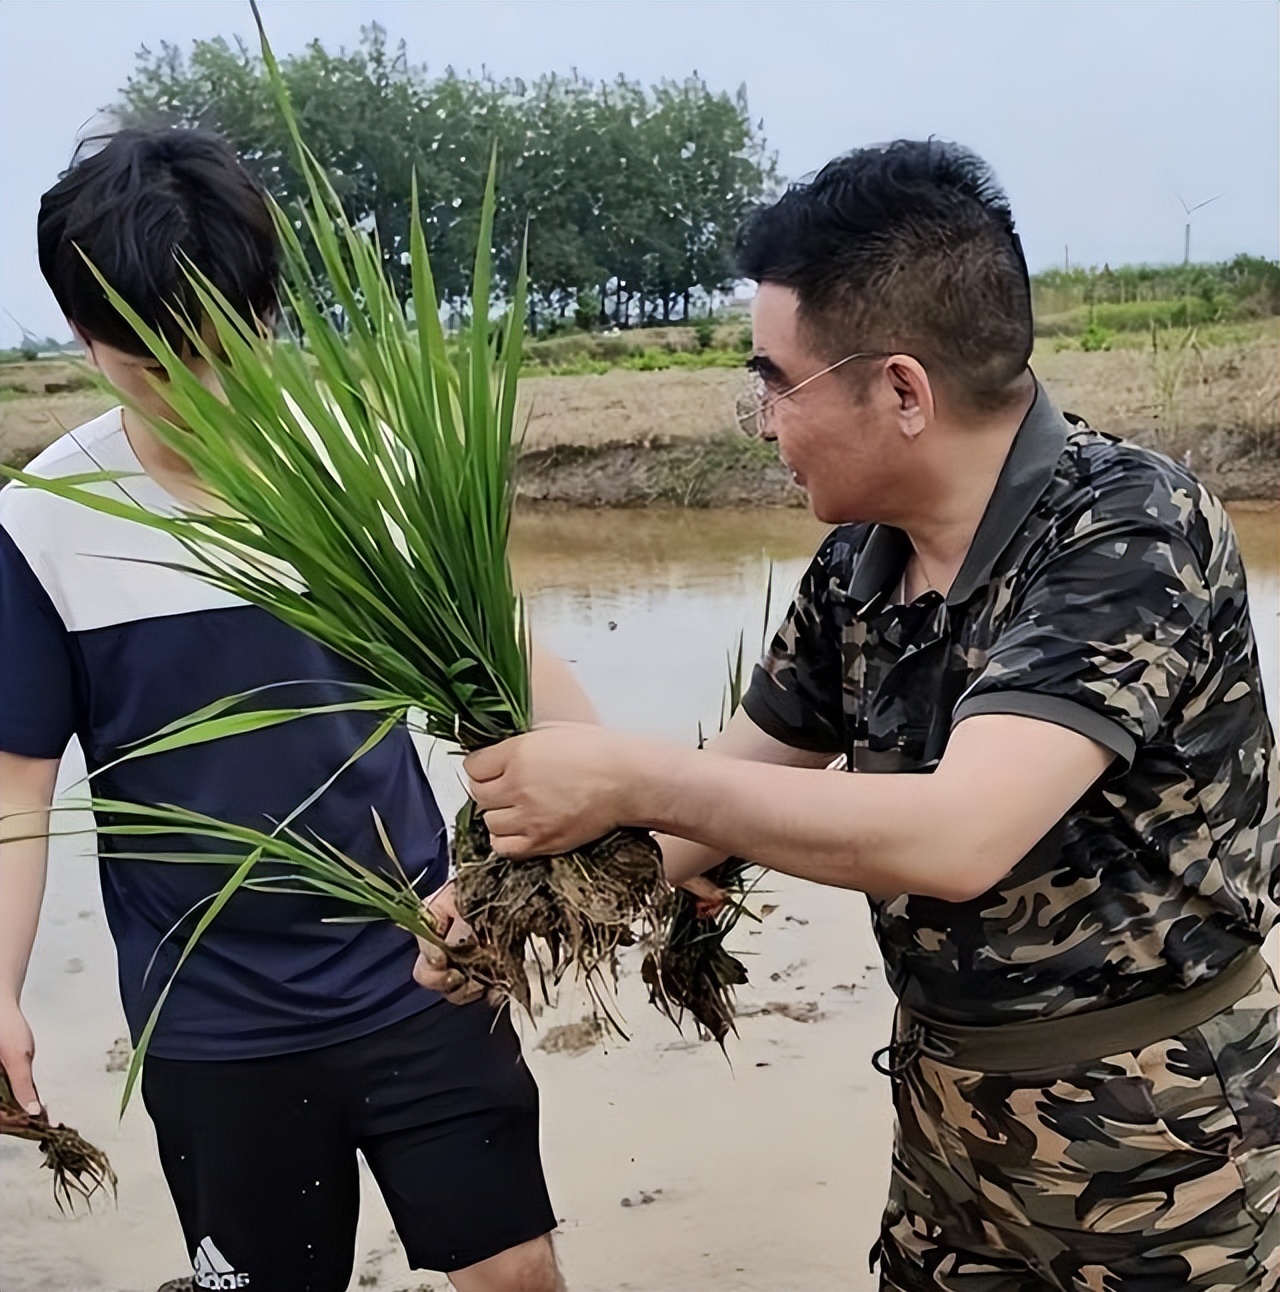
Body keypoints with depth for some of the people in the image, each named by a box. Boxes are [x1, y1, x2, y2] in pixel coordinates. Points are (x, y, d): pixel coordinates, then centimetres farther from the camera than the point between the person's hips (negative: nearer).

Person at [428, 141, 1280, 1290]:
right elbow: (752, 775, 8)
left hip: (1151, 1123, -6)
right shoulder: (861, 559, -4)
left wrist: (628, 778, -28)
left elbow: (954, 838, -35)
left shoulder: (1131, 534, -25)